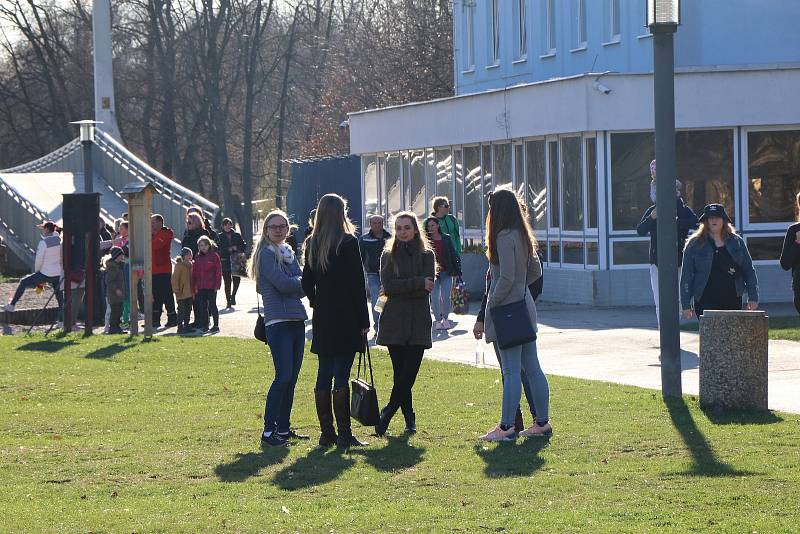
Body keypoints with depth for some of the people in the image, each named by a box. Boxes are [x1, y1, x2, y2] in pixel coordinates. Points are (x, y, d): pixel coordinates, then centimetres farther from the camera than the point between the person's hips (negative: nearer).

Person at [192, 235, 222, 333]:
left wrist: (217, 285, -11)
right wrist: (194, 286, 5)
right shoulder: (198, 258, 10)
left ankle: (216, 326, 7)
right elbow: (194, 273, 11)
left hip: (211, 286, -5)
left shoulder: (214, 256, -4)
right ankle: (205, 326, 14)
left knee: (212, 305, 0)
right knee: (203, 306, 7)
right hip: (201, 287, 5)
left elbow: (218, 271, -6)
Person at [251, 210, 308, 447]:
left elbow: (302, 288, 12)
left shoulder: (289, 252, 18)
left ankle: (283, 427, 15)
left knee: (292, 377, 9)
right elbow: (283, 284, -15)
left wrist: (293, 285, -9)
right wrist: (302, 281, 1)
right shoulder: (267, 253, -5)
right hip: (278, 321, -8)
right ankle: (268, 430, -11)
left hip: (297, 320, 8)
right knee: (283, 376, -13)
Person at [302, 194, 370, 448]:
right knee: (341, 376, -6)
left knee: (324, 376, 8)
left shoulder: (312, 244, 7)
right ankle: (344, 434, -5)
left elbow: (307, 283, 10)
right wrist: (363, 322, -6)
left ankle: (326, 433, 10)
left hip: (322, 320, 5)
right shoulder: (348, 243, -10)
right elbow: (358, 284, -9)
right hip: (346, 320, -5)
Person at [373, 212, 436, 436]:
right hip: (395, 323, 0)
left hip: (418, 323, 0)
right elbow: (388, 286, -6)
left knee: (409, 372, -9)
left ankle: (388, 412, -1)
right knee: (401, 373, -2)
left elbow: (427, 287, -6)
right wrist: (418, 283, -12)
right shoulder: (388, 256, 10)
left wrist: (400, 287, -8)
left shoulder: (426, 255, 8)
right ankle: (409, 418, 8)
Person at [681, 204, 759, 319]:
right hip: (705, 303, -2)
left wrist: (753, 297, 6)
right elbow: (686, 277, 3)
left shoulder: (737, 242, 9)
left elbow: (749, 271, 13)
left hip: (732, 301, 2)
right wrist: (686, 305, -1)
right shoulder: (695, 245, 3)